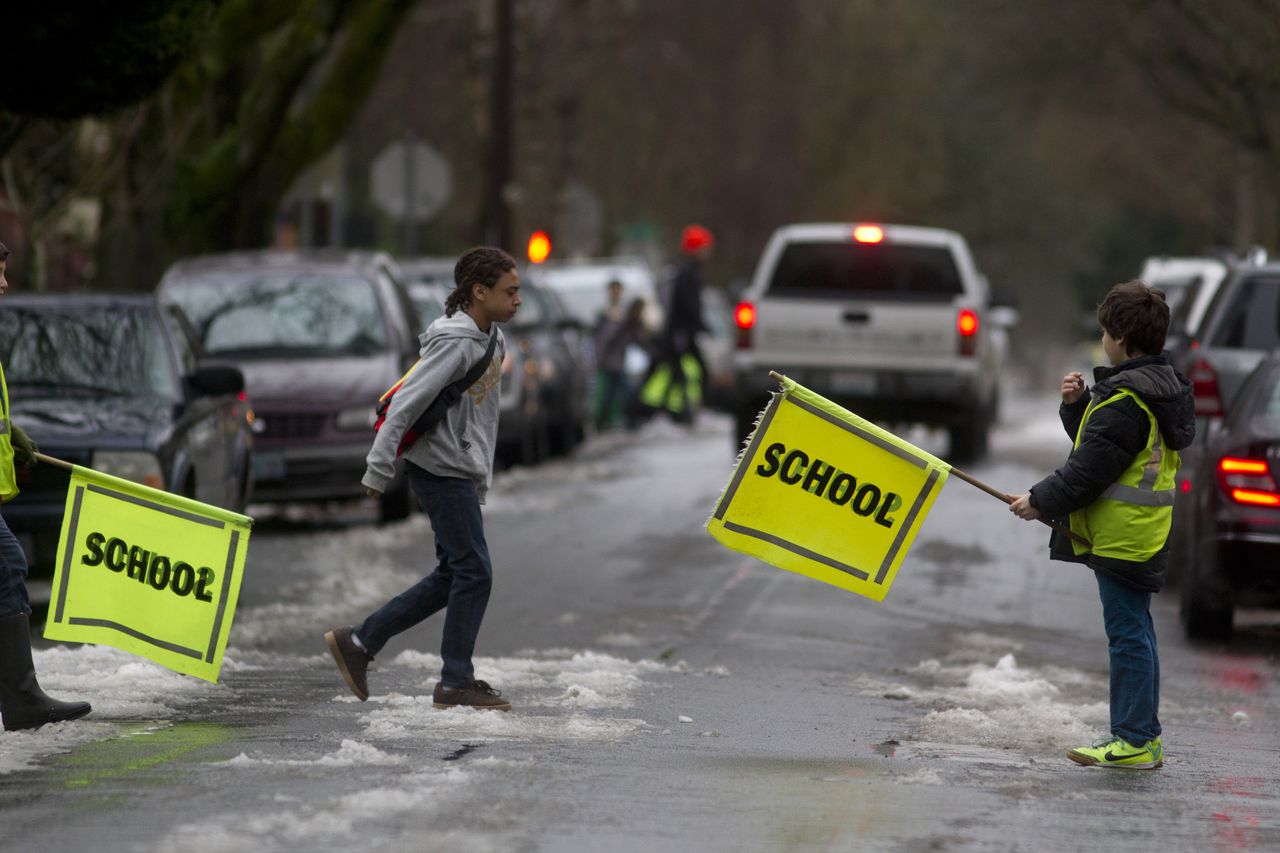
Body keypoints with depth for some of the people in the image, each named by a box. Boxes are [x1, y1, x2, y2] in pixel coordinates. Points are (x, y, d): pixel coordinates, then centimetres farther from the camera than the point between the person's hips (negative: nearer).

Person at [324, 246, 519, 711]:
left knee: (453, 576, 10)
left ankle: (359, 642, 15)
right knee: (473, 572, -6)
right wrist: (379, 471, -21)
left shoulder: (492, 341, 11)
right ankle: (456, 682, 2)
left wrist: (482, 479, 21)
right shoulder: (455, 342, -18)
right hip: (441, 468, -10)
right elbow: (405, 404, -20)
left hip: (463, 473, 10)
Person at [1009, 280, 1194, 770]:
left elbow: (1089, 469, -19)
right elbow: (1097, 445, 18)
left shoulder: (1124, 400, -19)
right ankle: (1144, 738, 20)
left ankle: (1134, 741, -3)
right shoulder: (1161, 387, 12)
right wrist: (1079, 404, 4)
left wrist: (1040, 501, -9)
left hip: (1121, 537, -10)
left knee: (1128, 633, -6)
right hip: (1144, 534, 10)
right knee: (1136, 631, 15)